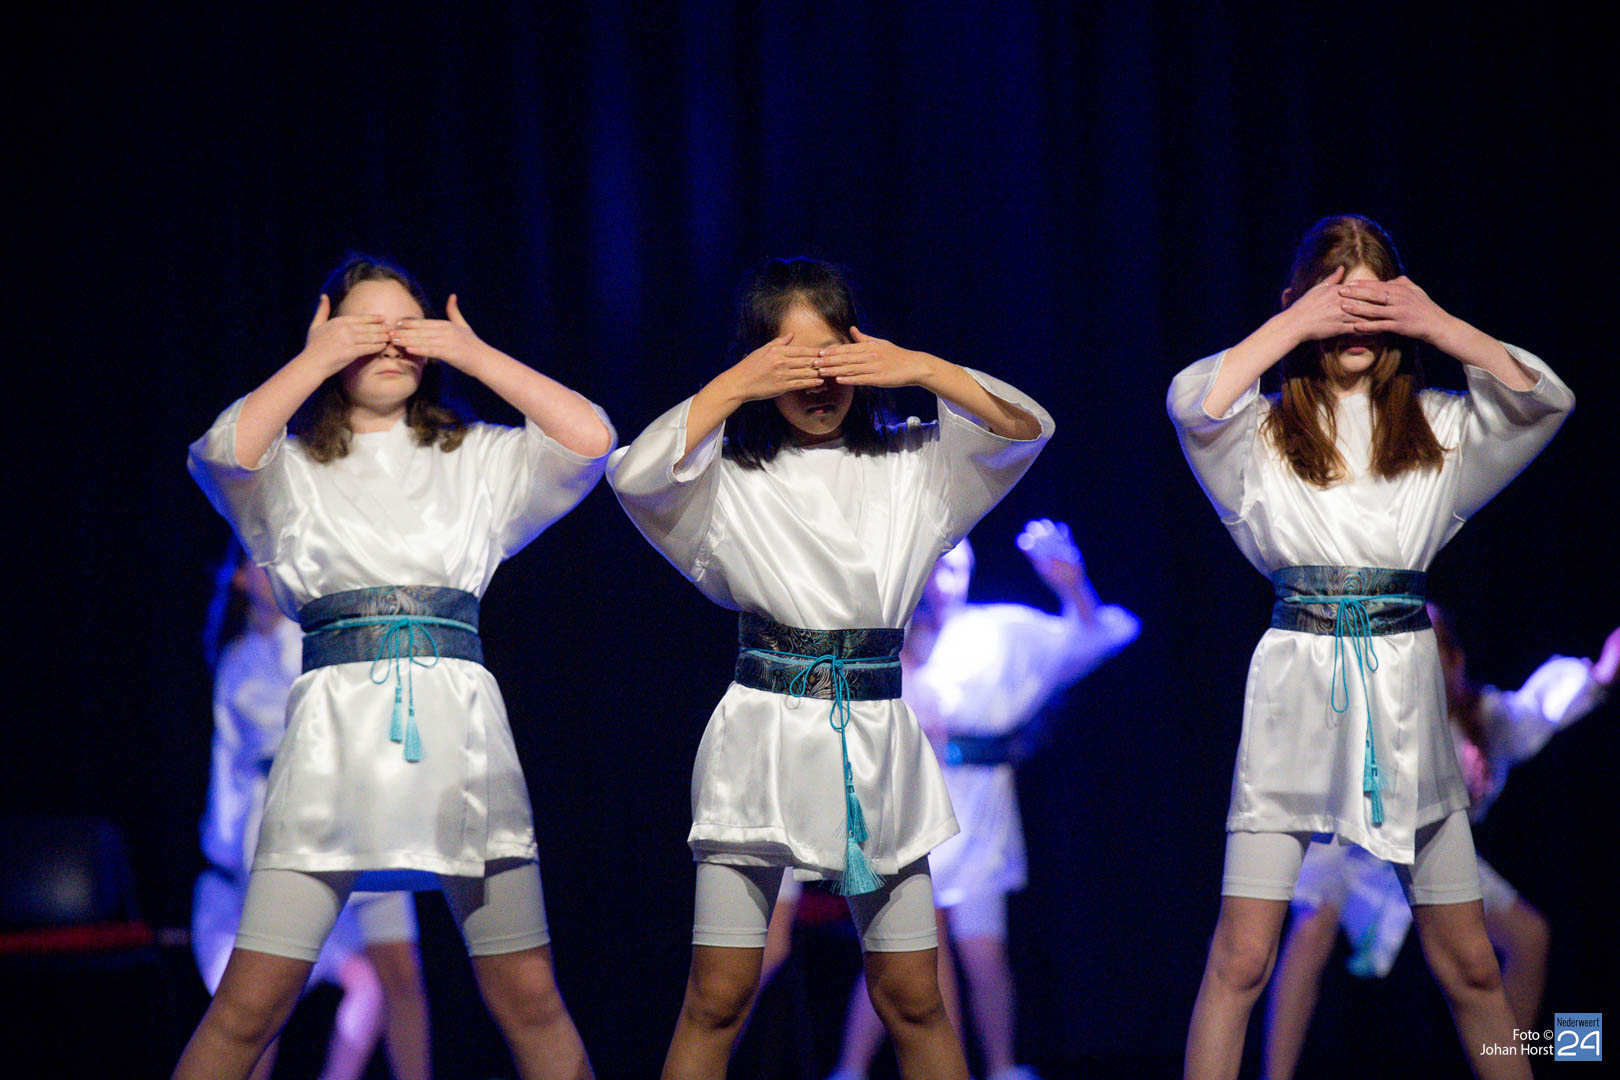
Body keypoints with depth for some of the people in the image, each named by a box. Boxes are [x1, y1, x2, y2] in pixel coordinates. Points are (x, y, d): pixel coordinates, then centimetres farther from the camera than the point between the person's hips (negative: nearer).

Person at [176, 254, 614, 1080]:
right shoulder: (290, 469, 12)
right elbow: (221, 453, -11)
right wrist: (312, 362, 0)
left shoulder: (478, 460, 17)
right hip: (336, 725, -2)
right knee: (249, 1007, -7)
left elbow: (591, 439, 2)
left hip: (459, 728, 2)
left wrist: (477, 356, 6)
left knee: (529, 998, 0)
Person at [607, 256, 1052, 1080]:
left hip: (877, 744, 2)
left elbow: (1028, 428, 1)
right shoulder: (727, 478, 1)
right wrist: (733, 388, -13)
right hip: (761, 745, -2)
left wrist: (922, 370, -9)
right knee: (716, 1001, -1)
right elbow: (634, 474, -17)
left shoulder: (910, 464, 9)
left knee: (912, 1001, 6)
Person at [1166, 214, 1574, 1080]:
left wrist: (1437, 325, -8)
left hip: (1406, 691, 2)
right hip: (1296, 685, -2)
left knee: (1469, 965, 9)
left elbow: (1546, 402, -5)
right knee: (1239, 960, -5)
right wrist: (1296, 324, -11)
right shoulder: (1262, 433, 3)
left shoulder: (1437, 430, 9)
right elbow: (1192, 404, -18)